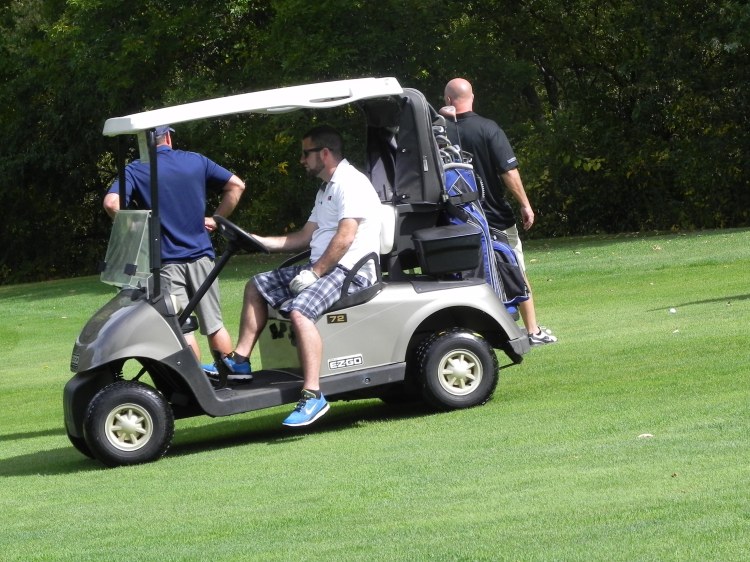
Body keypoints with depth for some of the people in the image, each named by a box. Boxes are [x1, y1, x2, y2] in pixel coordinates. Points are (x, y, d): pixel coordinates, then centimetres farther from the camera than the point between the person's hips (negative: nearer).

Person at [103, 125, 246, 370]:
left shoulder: (135, 171, -3)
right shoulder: (196, 161, 5)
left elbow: (111, 202, -18)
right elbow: (236, 185, 7)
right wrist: (215, 219, 9)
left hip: (166, 260, -3)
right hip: (201, 255, 3)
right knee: (214, 325, 13)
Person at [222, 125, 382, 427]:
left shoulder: (351, 183, -11)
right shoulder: (326, 189, 23)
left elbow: (345, 237, -21)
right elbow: (305, 236, 25)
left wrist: (314, 274, -21)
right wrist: (260, 241, 17)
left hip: (349, 271, -11)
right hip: (320, 267, 11)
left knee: (299, 311, -34)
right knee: (256, 287, 14)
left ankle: (313, 395, -38)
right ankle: (240, 359, 12)